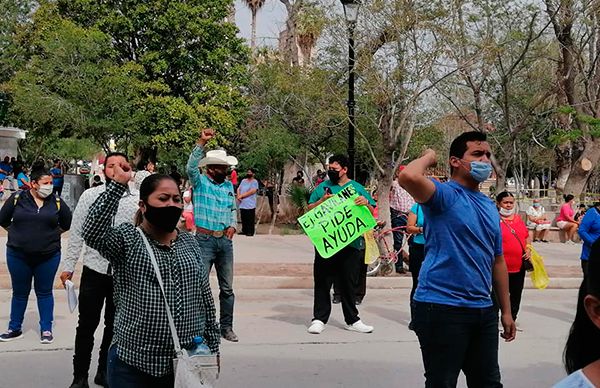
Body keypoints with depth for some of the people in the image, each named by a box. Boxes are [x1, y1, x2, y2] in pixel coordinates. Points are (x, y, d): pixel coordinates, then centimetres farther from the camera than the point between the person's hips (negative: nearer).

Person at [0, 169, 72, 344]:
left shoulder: (56, 202, -1)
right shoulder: (17, 198, -5)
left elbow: (67, 223, 12)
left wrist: (51, 234, 7)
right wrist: (19, 233, 6)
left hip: (48, 256, 0)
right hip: (18, 255, 0)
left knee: (45, 292, 10)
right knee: (19, 293, 13)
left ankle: (46, 329, 20)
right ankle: (15, 329, 25)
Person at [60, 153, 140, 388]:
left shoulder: (137, 200, -1)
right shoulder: (89, 196, -1)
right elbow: (76, 233, 2)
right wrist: (68, 266, 0)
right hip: (94, 271, -1)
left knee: (114, 326, 14)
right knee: (87, 326, 6)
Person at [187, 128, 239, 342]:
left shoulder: (229, 186, 13)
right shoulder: (200, 182, -2)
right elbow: (191, 167, -20)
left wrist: (233, 225, 4)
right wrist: (201, 143, -28)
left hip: (225, 241, 5)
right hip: (205, 240, -5)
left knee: (227, 288, 9)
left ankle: (226, 327, 18)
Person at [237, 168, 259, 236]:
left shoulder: (255, 182, -2)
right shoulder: (243, 181, 17)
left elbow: (252, 191, -13)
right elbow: (238, 189, 17)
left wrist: (242, 196, -11)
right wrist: (238, 196, -5)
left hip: (250, 204, -6)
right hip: (242, 204, 6)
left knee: (250, 220, -5)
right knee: (243, 219, 9)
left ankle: (250, 232, 0)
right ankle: (244, 231, 18)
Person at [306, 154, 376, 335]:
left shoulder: (357, 188, 10)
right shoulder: (323, 187, 8)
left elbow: (372, 212, 9)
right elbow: (310, 209, 5)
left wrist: (366, 203, -12)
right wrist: (323, 200, -12)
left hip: (351, 244, 1)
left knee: (349, 283, 9)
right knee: (322, 281, 1)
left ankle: (352, 320, 19)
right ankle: (319, 319, 10)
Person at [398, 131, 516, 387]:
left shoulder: (490, 206, 15)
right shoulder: (444, 195, -8)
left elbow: (497, 261, 19)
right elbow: (408, 177, -31)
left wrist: (506, 311, 18)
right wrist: (429, 158, -9)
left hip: (484, 310, 8)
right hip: (442, 308, -7)